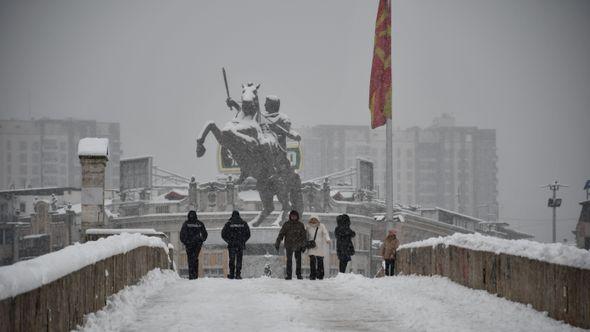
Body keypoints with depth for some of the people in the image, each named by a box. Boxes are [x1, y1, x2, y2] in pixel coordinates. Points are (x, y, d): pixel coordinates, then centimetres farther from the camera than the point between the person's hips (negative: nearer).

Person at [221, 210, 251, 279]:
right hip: (241, 245, 1)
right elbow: (248, 234, 7)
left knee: (232, 260, 7)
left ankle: (231, 274, 4)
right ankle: (238, 274, -2)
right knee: (239, 260, 4)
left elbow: (223, 234, 0)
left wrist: (228, 241, 12)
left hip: (231, 245, -1)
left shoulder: (228, 223, 0)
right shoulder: (243, 223, 4)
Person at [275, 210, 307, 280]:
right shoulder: (286, 224, 3)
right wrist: (277, 243, -5)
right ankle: (288, 274, 4)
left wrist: (303, 245, -3)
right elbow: (281, 234, 2)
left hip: (298, 245, 1)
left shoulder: (300, 225, 5)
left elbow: (304, 235, 5)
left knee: (298, 260, 3)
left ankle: (298, 274, 12)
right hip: (289, 245, -1)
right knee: (289, 260, 0)